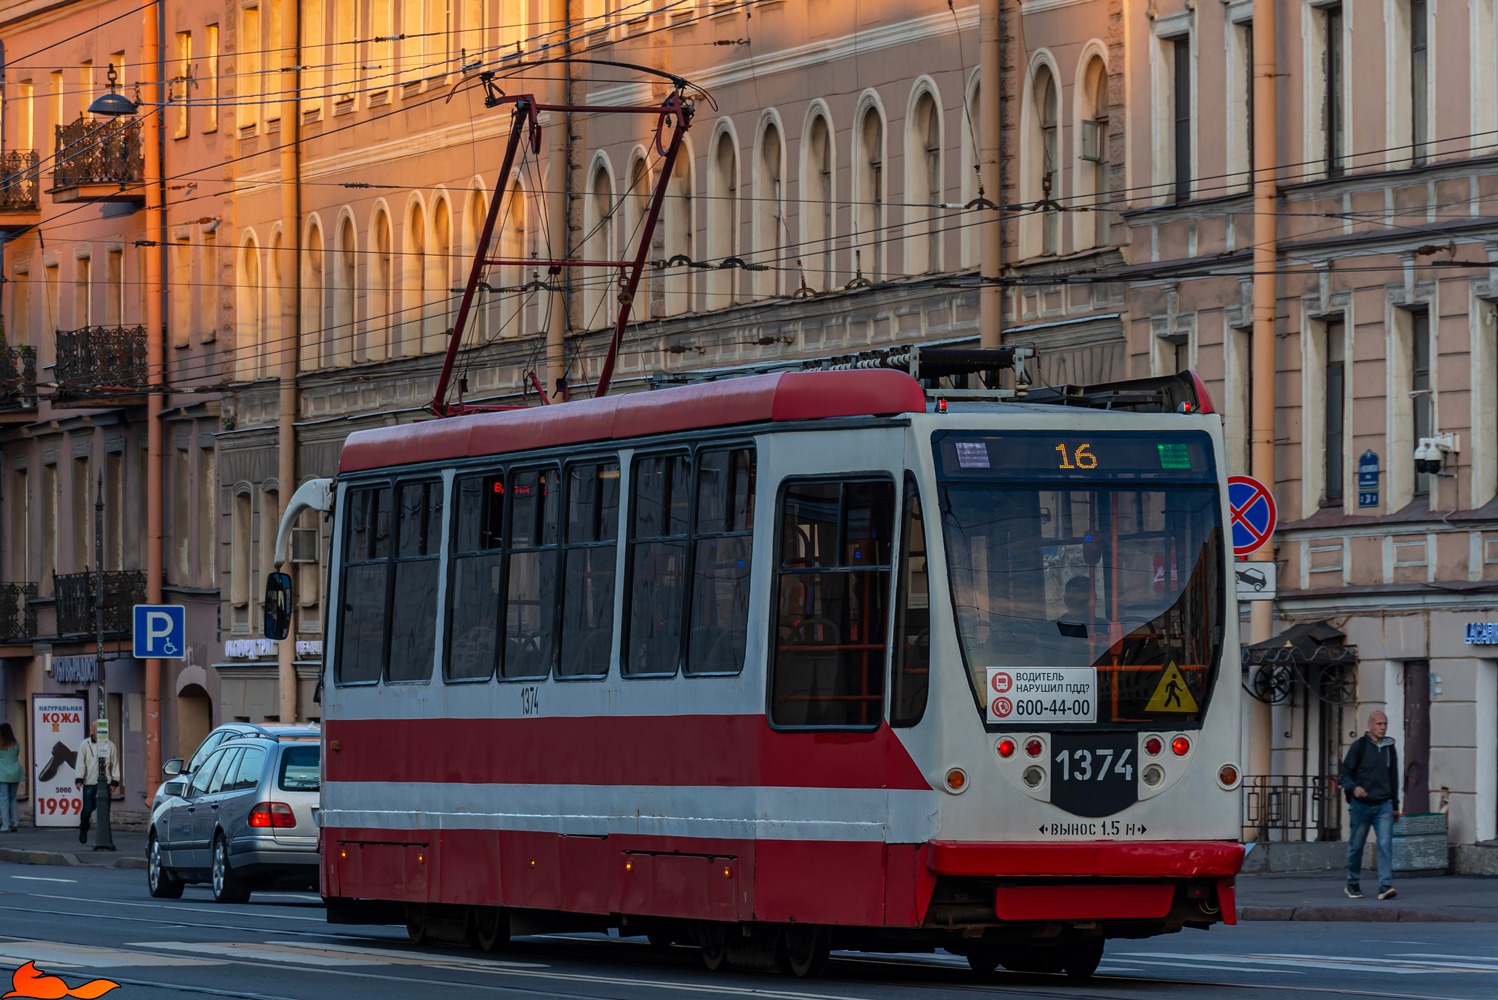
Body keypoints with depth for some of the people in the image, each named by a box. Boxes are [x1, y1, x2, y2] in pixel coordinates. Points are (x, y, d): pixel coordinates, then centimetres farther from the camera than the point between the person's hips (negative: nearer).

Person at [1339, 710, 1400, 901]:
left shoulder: (1390, 748, 9)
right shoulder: (1359, 746, -4)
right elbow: (1345, 774, -5)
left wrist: (1395, 806, 22)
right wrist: (1354, 788, -26)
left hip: (1383, 806, 2)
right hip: (1361, 805, -2)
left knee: (1385, 845, -13)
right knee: (1356, 847, 7)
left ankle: (1385, 886, -19)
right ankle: (1353, 886, 25)